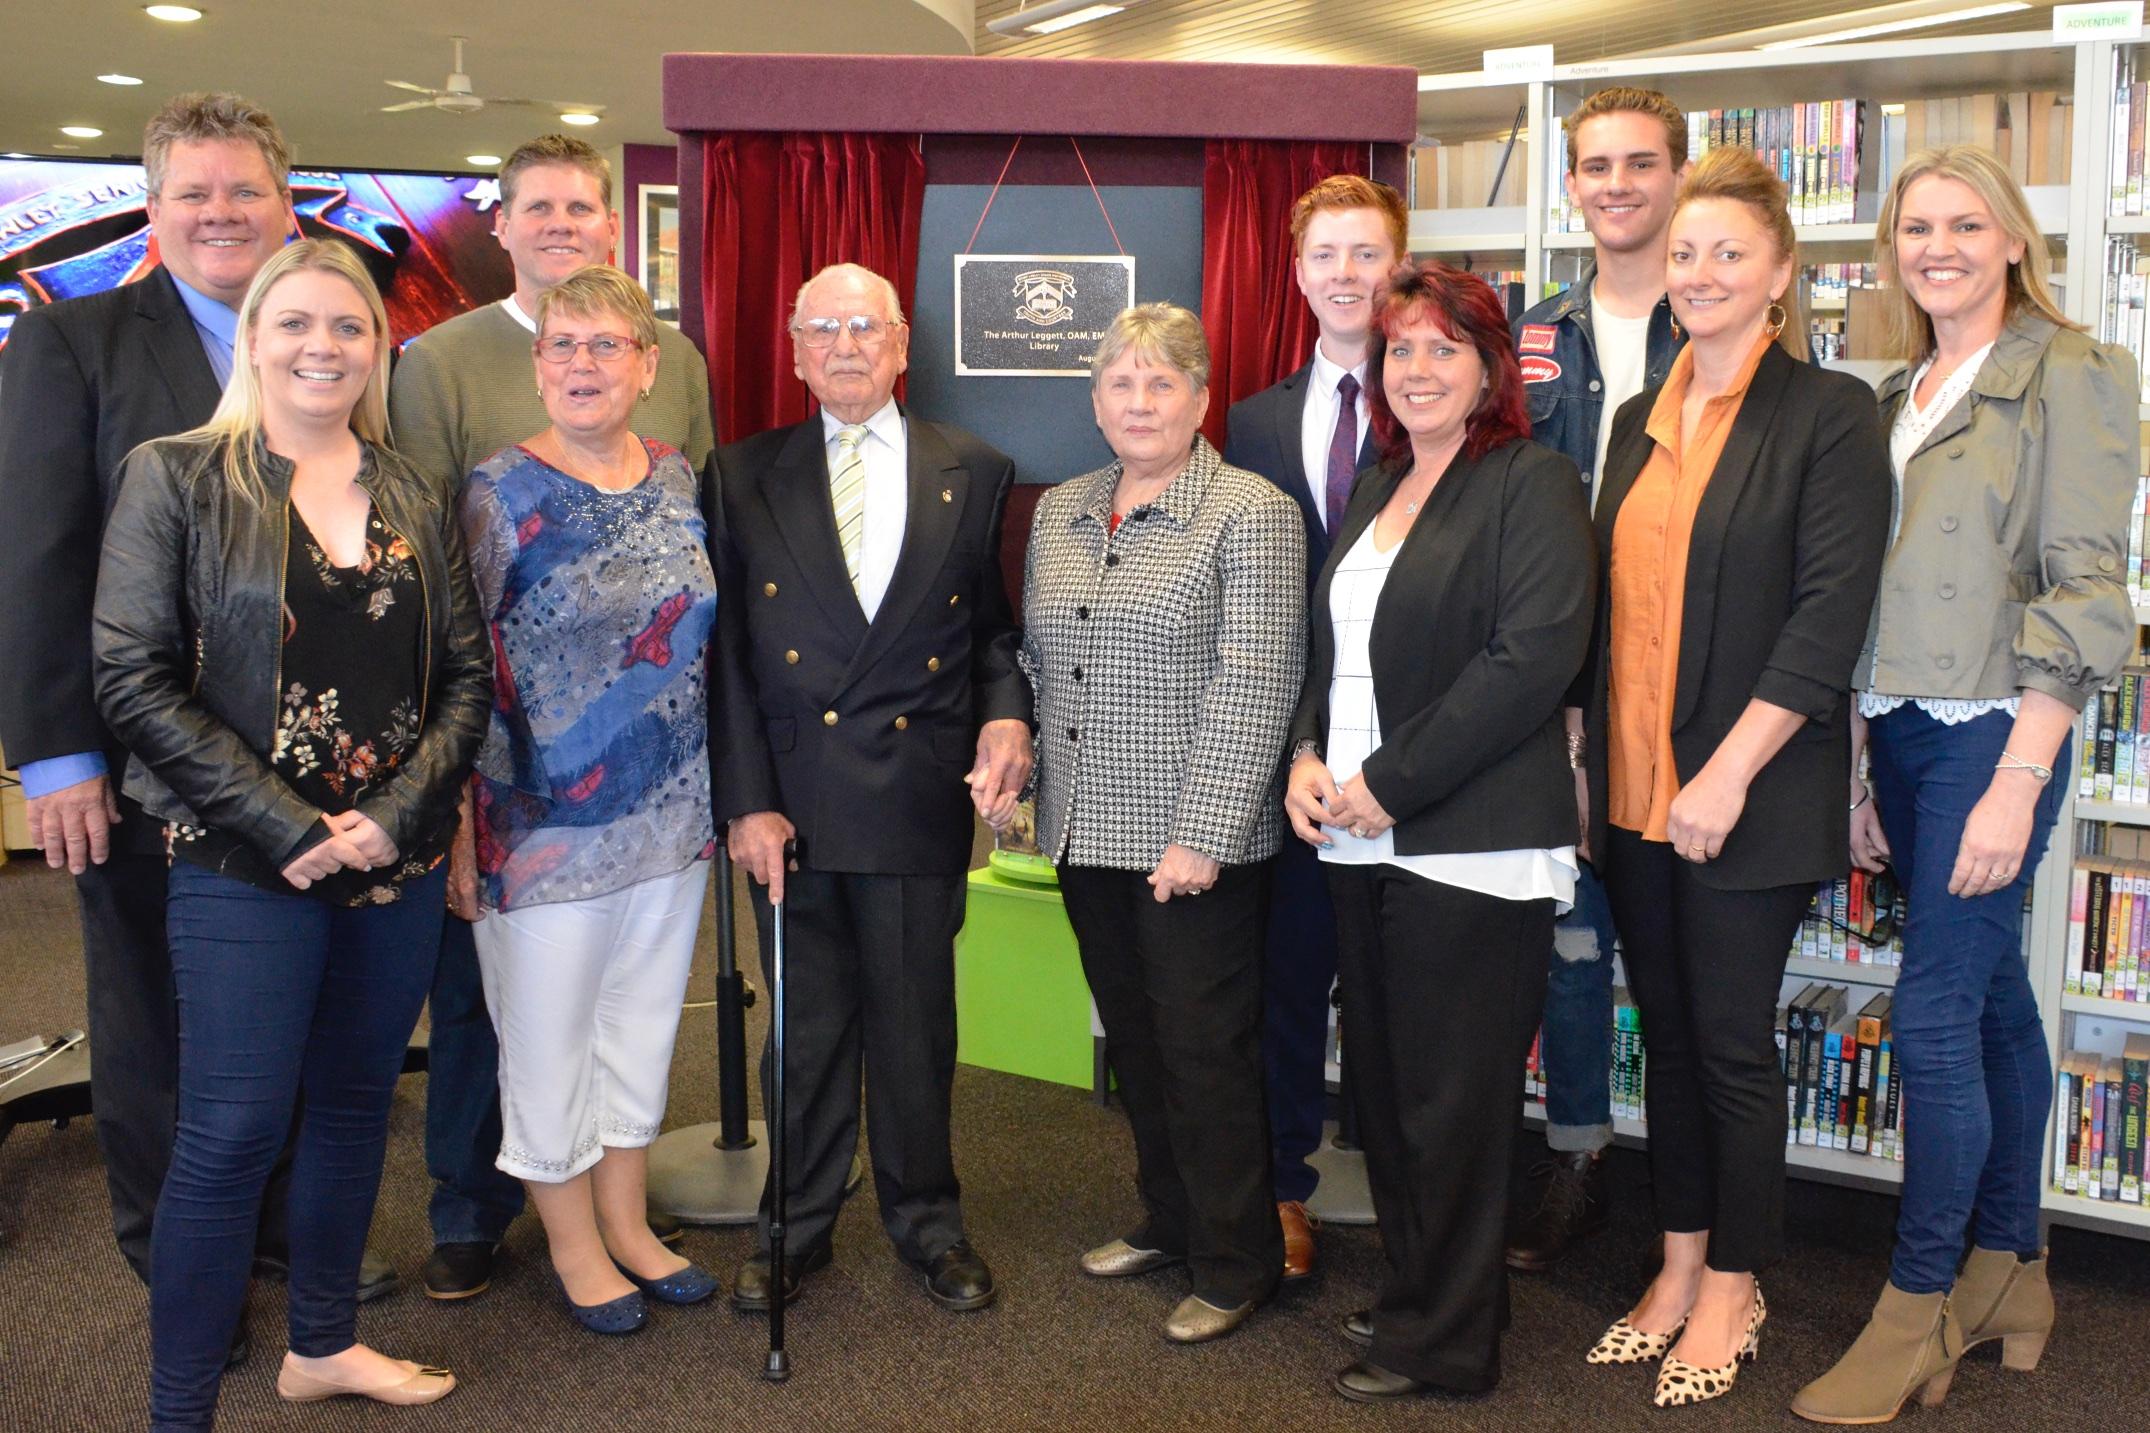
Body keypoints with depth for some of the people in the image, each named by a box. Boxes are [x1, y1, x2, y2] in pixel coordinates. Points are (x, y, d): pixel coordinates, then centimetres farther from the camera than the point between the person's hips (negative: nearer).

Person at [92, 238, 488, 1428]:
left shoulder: (415, 502, 8)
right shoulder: (175, 479, -3)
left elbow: (466, 676, 6)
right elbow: (134, 680, -9)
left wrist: (393, 817, -9)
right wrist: (286, 828, -14)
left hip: (398, 864, 4)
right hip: (246, 871, -4)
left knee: (355, 1104, 15)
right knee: (233, 1131, -3)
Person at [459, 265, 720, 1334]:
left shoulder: (678, 480, 3)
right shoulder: (500, 491, -10)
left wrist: (734, 795, 10)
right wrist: (467, 823, -12)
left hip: (671, 810, 5)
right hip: (546, 821, -5)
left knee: (643, 1017, 16)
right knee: (548, 1034, 8)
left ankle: (626, 1222, 33)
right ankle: (572, 1243, 27)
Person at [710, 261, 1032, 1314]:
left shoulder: (976, 475, 7)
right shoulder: (745, 477, 5)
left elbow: (996, 626, 10)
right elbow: (726, 651, 2)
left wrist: (1006, 713, -11)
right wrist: (745, 798, -4)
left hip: (921, 796, 0)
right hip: (790, 797, 0)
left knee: (917, 1020, 10)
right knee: (806, 1024, 10)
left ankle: (926, 1219, 29)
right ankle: (797, 1226, 28)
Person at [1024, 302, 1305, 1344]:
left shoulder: (1250, 514, -9)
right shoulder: (1058, 514, 12)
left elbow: (1253, 688, -15)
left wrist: (1201, 836, -18)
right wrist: (1024, 760, 8)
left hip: (1191, 838, -6)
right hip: (1087, 830, 6)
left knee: (1207, 1050, 1)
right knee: (1133, 1039, 16)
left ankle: (1236, 1264, 16)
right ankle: (1168, 1221, 33)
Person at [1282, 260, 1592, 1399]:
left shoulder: (1529, 484, -7)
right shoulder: (1374, 492, 17)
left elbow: (1535, 655, -18)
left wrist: (1389, 781, -17)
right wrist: (1305, 756, 2)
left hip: (1468, 843, -7)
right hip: (1357, 838, 8)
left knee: (1450, 1095, 1)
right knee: (1381, 1080, 14)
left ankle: (1444, 1341, 15)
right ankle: (1411, 1293, 30)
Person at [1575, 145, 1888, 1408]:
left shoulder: (1828, 413, -7)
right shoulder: (1642, 419, 12)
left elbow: (1830, 614, -14)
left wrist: (1727, 776, -18)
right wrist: (1596, 761, 7)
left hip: (1749, 801, -5)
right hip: (1634, 790, 6)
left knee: (1734, 1042, 4)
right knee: (1668, 1033, 14)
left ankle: (1733, 1289, 21)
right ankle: (1681, 1263, 28)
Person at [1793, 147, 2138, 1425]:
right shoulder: (1904, 394, 13)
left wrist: (2017, 782, -18)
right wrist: (1863, 769, 11)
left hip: (1990, 735, -6)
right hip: (1901, 732, 7)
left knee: (1936, 1017, -5)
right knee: (1993, 997, 15)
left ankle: (1919, 1314, 8)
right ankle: (2011, 1271, 26)